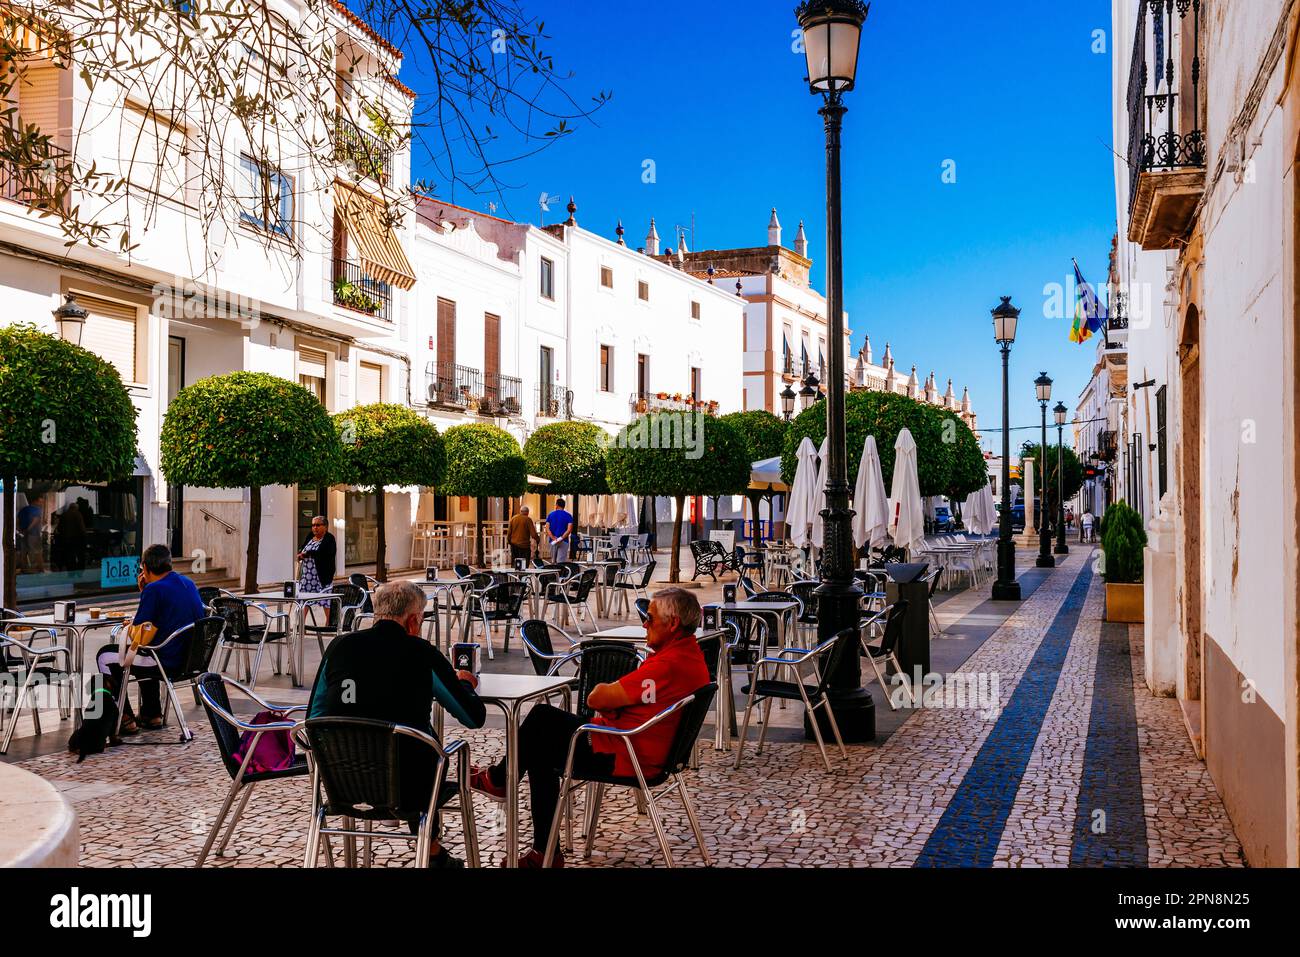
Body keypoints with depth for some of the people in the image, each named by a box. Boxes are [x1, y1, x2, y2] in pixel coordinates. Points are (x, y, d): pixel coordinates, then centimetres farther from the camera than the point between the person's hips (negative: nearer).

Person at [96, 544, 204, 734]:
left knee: (105, 656, 15)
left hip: (167, 662, -8)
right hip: (191, 659, 8)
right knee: (147, 654, 38)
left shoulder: (154, 589, -15)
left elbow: (136, 637, -13)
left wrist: (130, 627, 8)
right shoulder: (189, 584, 10)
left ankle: (126, 720, 17)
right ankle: (152, 715, 36)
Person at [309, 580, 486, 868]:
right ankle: (434, 855, 43)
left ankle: (433, 851, 45)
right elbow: (475, 717, -1)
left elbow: (313, 720, 9)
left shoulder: (338, 647, 0)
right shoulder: (422, 654, -9)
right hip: (404, 790, -4)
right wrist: (465, 684, 20)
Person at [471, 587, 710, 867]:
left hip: (618, 757, -10)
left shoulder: (669, 665, -28)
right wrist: (611, 694, -7)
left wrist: (602, 689, 0)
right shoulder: (690, 653, 5)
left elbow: (595, 699, -23)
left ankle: (498, 778, 35)